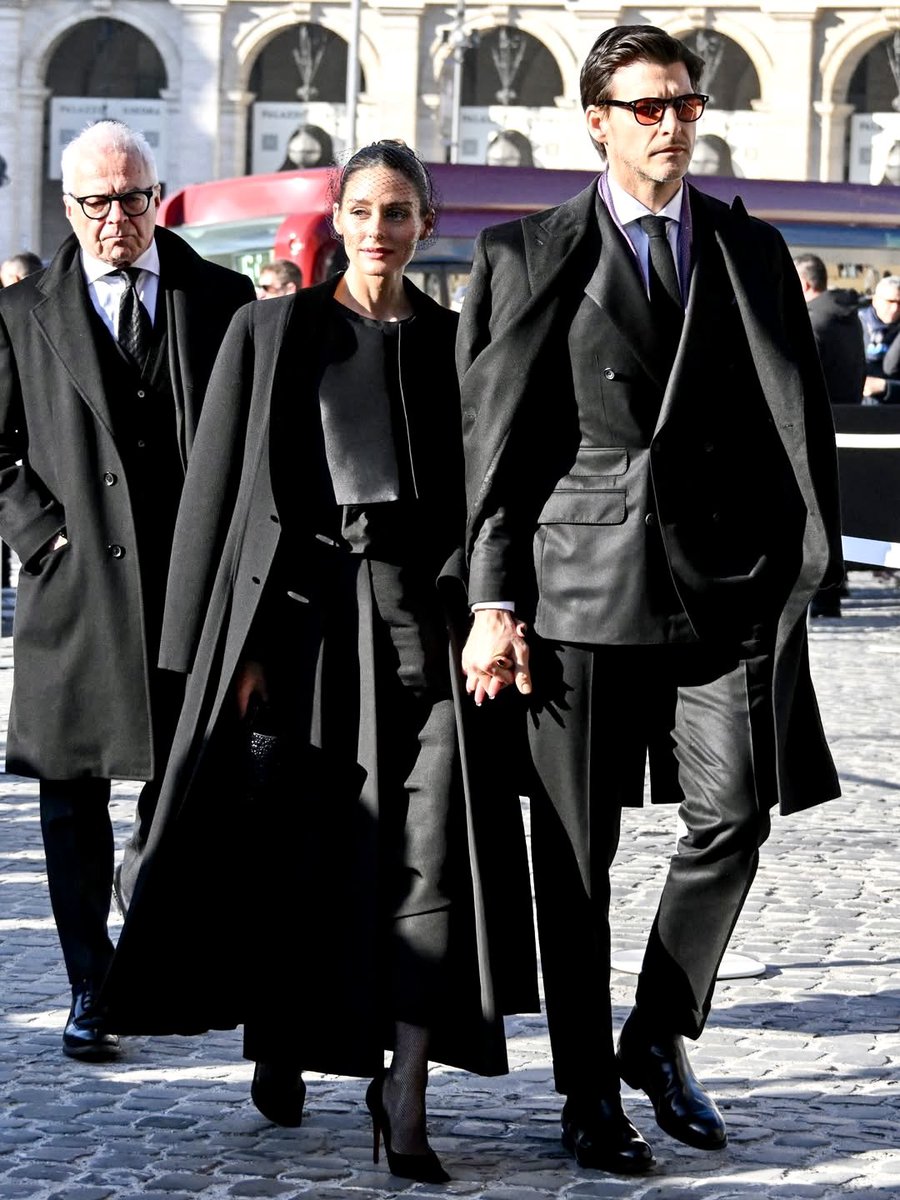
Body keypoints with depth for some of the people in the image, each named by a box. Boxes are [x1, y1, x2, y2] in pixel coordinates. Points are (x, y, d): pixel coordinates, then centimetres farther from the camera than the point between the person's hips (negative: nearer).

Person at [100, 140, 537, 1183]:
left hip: (424, 608, 1)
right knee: (294, 845, 7)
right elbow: (219, 490, 3)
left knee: (434, 836, -12)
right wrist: (231, 648, -4)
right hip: (304, 605, -1)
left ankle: (405, 1094, -9)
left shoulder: (456, 343, 10)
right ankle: (279, 1037, 33)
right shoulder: (272, 332, 5)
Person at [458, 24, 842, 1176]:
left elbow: (796, 415, 10)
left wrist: (805, 555, -2)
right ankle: (587, 1090, 15)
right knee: (574, 849, 3)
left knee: (732, 815, -8)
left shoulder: (752, 251, 13)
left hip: (724, 580, 2)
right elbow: (492, 441, 2)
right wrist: (494, 603, -4)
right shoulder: (526, 256, 5)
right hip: (580, 578, -2)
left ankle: (659, 1037, 14)